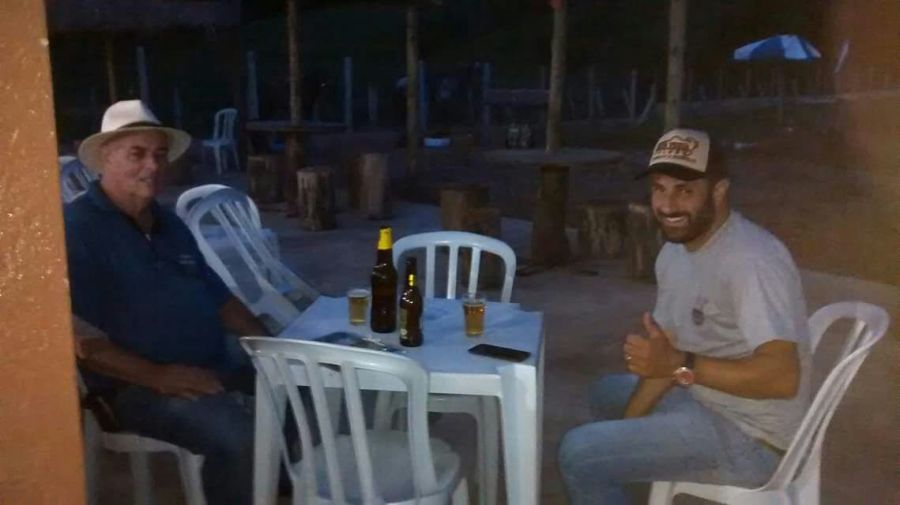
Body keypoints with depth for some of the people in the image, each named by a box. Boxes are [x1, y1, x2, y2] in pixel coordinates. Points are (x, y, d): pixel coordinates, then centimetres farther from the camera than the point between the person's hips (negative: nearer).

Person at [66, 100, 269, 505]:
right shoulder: (77, 229, -9)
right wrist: (158, 376, -22)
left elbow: (217, 296, 21)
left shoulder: (169, 223, 17)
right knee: (242, 436, -31)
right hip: (136, 385, -8)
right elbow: (78, 339, -17)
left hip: (216, 369, 8)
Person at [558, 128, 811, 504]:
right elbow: (667, 354, 9)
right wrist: (625, 428, 1)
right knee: (607, 393, 28)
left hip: (750, 436, -10)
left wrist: (681, 365, -35)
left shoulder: (751, 261, -27)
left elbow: (782, 377, -33)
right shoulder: (674, 252, 4)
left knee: (579, 453, -17)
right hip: (706, 400, 10)